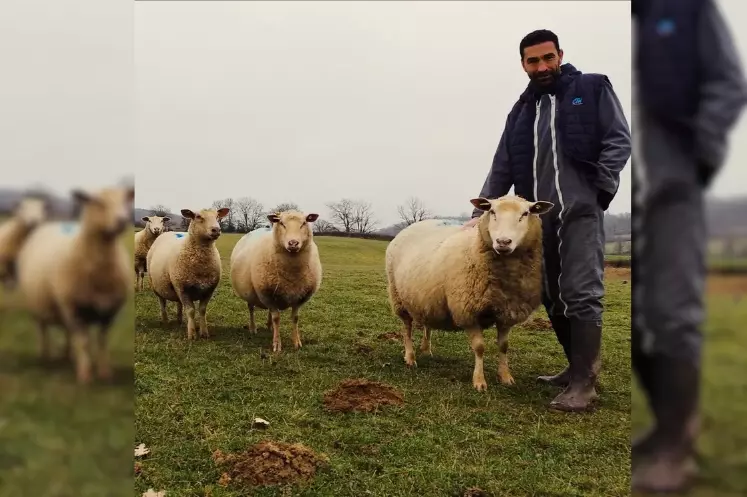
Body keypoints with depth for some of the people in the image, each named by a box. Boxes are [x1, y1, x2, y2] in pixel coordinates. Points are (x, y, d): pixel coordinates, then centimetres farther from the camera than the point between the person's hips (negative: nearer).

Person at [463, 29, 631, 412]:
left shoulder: (593, 90, 6)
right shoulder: (521, 111, 18)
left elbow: (619, 140, 0)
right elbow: (501, 168, 15)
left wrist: (600, 190, -10)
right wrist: (480, 212, 8)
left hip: (581, 211, -5)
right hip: (539, 217, 5)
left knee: (582, 294, -11)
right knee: (553, 298, 8)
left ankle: (584, 383, -9)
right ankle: (579, 369, 20)